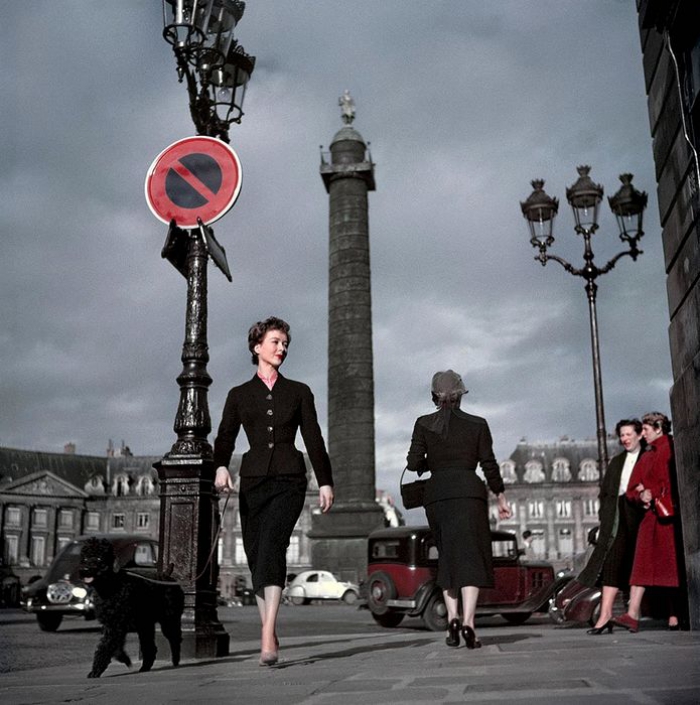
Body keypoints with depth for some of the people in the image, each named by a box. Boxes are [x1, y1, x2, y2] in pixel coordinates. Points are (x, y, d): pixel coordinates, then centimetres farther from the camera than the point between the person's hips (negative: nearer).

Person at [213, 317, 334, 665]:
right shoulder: (239, 395, 12)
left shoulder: (298, 392, 12)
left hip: (289, 479, -2)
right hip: (253, 479, 2)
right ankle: (269, 633, 15)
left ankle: (267, 637, -28)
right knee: (256, 555, 2)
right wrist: (221, 467, -18)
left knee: (272, 545, -21)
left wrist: (325, 482, 6)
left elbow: (313, 440, 11)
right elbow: (225, 437, 1)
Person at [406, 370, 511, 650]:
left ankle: (452, 617, 2)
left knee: (447, 556, 15)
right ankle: (468, 621, -19)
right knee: (470, 556, -4)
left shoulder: (424, 424, 6)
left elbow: (413, 463, 0)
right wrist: (501, 497, 12)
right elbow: (489, 464, 4)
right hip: (469, 491, -2)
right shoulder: (477, 424, 6)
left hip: (436, 493, 2)